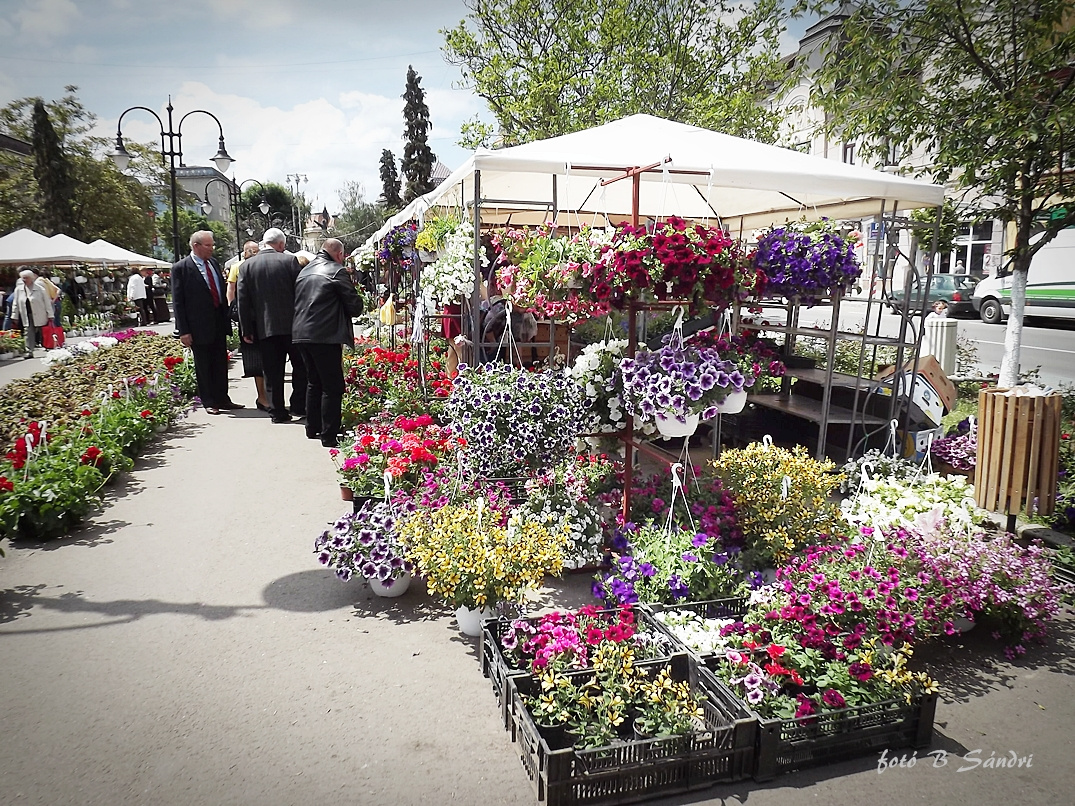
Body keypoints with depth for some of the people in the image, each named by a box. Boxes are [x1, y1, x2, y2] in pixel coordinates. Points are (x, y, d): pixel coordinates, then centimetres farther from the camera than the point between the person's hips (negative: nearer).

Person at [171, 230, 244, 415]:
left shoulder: (213, 263, 9)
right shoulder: (181, 268, -9)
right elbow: (178, 302, -9)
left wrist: (226, 318, 12)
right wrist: (183, 331, -13)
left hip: (219, 323, 6)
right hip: (199, 326, -6)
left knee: (221, 364, 12)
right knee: (203, 366, 5)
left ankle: (222, 399, 22)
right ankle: (209, 402, 15)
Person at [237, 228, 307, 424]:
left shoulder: (247, 265, 4)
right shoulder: (290, 260, -4)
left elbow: (242, 300, 3)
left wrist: (246, 330, 8)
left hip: (264, 328, 2)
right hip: (291, 325, -2)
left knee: (272, 372, 6)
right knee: (300, 366, 11)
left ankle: (277, 411, 9)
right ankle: (298, 407, 10)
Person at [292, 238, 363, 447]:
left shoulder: (304, 271, 16)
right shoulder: (337, 271, -6)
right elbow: (355, 306, -7)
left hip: (301, 334, 8)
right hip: (325, 336, -8)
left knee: (315, 382, 20)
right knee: (332, 386, -3)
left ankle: (312, 428, 27)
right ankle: (329, 435, -3)